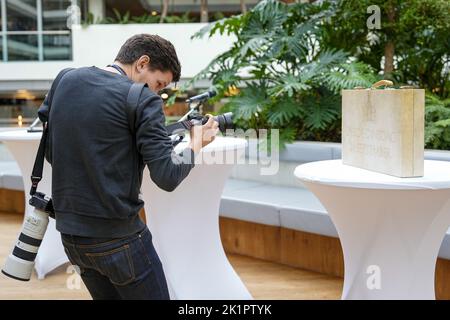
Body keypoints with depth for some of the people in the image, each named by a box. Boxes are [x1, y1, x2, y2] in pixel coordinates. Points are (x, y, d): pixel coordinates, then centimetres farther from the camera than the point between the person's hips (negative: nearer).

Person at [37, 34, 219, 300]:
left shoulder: (66, 80, 6)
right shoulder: (143, 100, -13)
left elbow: (50, 152, 11)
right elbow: (167, 177, -16)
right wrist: (197, 143, 2)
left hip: (70, 232, 7)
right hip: (117, 237, -7)